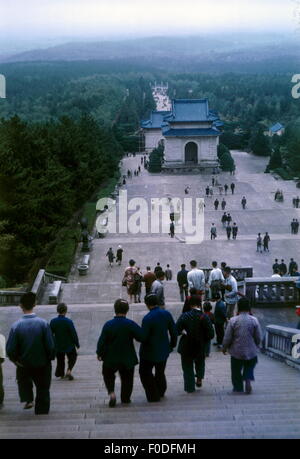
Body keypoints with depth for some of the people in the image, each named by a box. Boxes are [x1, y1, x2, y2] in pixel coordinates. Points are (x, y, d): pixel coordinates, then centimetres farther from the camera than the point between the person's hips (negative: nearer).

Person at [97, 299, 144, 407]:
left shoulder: (108, 325, -11)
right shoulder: (131, 324, -13)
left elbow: (102, 341, -9)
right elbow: (142, 337, -12)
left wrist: (99, 354, 5)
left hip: (111, 358, 0)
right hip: (127, 359, 0)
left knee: (108, 376, 21)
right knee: (127, 378, 18)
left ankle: (111, 393, 0)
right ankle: (125, 398, 23)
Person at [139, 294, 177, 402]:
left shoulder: (147, 318, -24)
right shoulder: (167, 314, -6)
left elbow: (143, 337, -21)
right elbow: (173, 331, 1)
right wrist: (172, 344, 14)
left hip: (149, 351, -6)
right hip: (164, 350, 6)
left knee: (145, 372, 12)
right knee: (160, 372, 23)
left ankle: (153, 396, 11)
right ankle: (161, 392, 37)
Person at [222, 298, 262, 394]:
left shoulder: (233, 321, -13)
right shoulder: (254, 320, -9)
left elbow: (227, 338, -8)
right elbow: (258, 338, -2)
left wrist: (224, 348, 9)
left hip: (236, 352, -1)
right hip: (251, 352, 1)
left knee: (236, 371, 15)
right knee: (249, 368, 21)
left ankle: (238, 388, 21)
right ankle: (248, 380, -1)